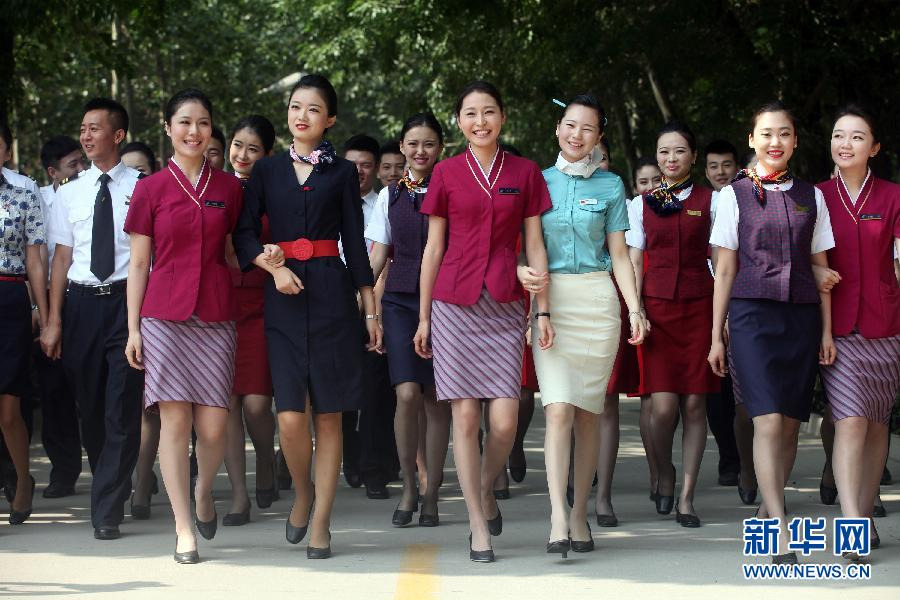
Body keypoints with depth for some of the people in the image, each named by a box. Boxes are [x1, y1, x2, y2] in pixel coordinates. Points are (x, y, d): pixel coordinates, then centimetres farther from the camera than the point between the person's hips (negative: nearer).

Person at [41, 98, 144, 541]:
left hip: (127, 300, -4)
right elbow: (62, 258, 11)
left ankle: (107, 511, -4)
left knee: (122, 408, -7)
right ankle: (110, 489, 27)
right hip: (81, 302, 4)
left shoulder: (141, 188, 0)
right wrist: (53, 320, 6)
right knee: (89, 406, 10)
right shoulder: (70, 193, 10)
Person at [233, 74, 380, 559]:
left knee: (328, 414, -1)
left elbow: (354, 242, 7)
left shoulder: (341, 173, 8)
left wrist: (371, 309, 4)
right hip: (283, 297, 1)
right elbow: (244, 232, 6)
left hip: (331, 296, 0)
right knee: (291, 417, -10)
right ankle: (302, 493, 18)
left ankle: (322, 521, 6)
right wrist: (274, 266, -12)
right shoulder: (267, 170, 11)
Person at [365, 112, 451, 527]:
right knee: (407, 394, -12)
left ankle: (430, 494, 10)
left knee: (436, 398, 1)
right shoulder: (390, 195, 11)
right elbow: (379, 255, 14)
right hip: (400, 300, 1)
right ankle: (408, 489, 2)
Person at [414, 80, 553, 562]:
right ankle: (478, 527, 4)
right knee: (465, 417, -4)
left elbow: (534, 246, 8)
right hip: (454, 303, -1)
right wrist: (423, 317, 8)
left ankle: (486, 490, 23)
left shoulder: (525, 173, 7)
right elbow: (434, 248, 8)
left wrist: (544, 310, 2)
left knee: (505, 421, -7)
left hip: (504, 306, 1)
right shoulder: (446, 173, 5)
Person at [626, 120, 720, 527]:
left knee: (694, 403, -2)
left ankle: (686, 497, 4)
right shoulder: (641, 205, 10)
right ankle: (664, 474, 16)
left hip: (699, 306, 0)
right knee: (663, 405, -11)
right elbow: (634, 262, 9)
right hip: (656, 306, 0)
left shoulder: (709, 201, 7)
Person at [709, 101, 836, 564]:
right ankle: (780, 533, -20)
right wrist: (717, 335, 5)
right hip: (753, 313, -3)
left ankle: (769, 508, 19)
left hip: (802, 316, 3)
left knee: (790, 423, 3)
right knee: (768, 421, -14)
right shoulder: (735, 195, 5)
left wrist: (826, 330, 10)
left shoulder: (811, 197, 12)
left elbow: (821, 266, 15)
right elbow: (725, 269, 6)